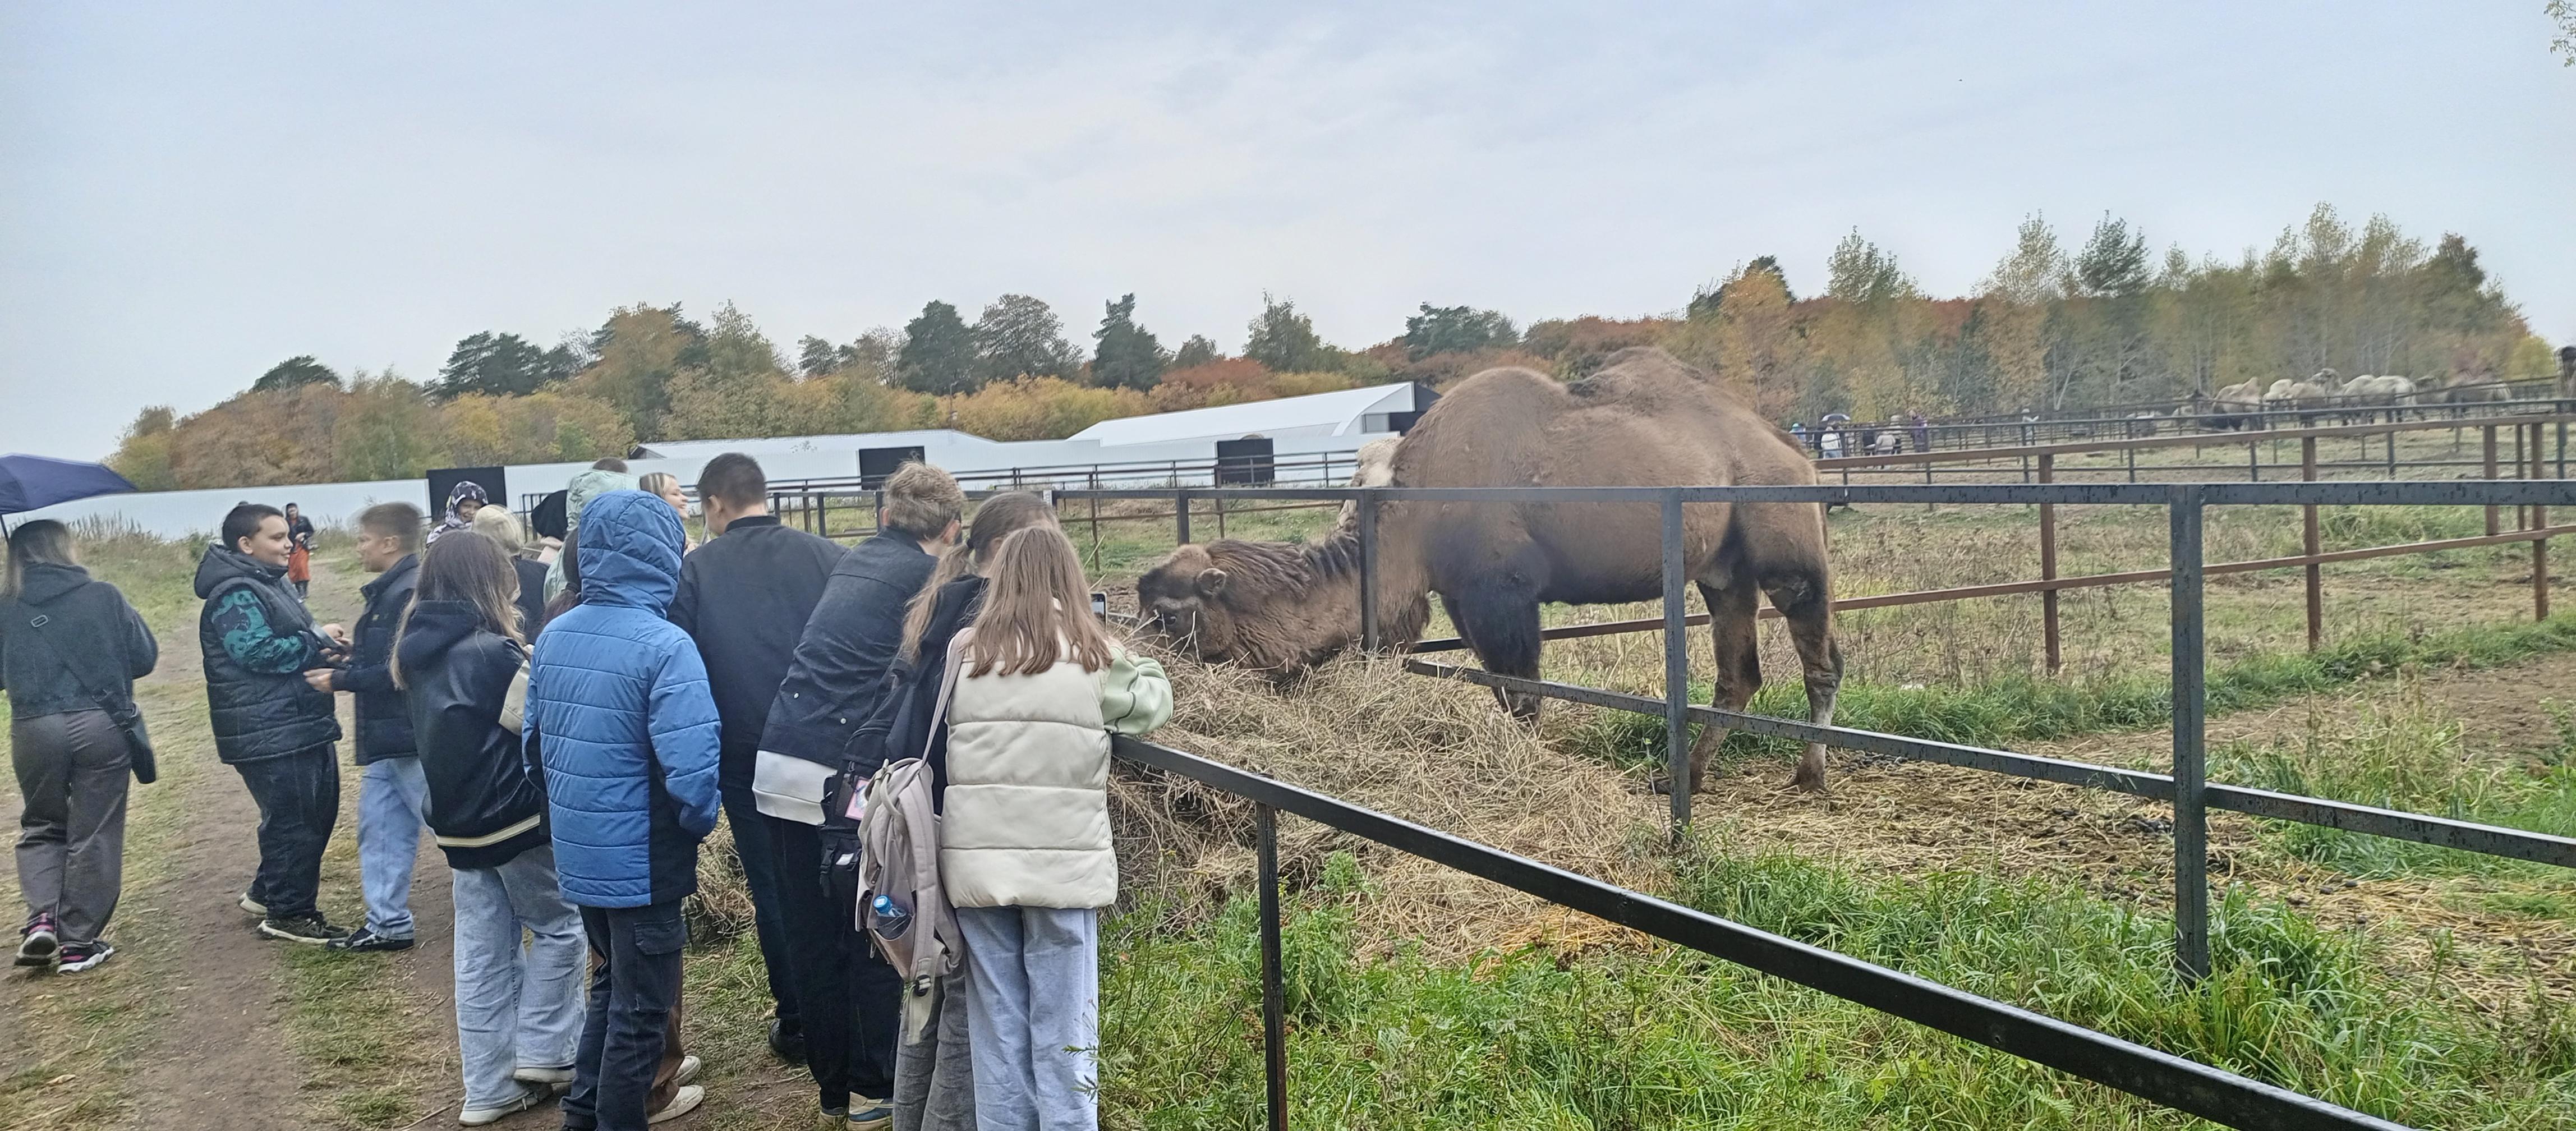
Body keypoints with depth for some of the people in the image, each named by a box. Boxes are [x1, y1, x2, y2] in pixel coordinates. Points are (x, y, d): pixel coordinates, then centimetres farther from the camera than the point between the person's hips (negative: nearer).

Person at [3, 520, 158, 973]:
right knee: (93, 835, 7)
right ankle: (79, 943, 11)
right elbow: (145, 656, 1)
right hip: (100, 727, -2)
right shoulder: (104, 597, -4)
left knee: (41, 825, 22)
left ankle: (41, 918, 3)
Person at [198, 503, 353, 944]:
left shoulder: (269, 583, 17)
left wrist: (324, 641, 1)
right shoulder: (235, 594, -15)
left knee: (319, 811, 17)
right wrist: (318, 642, -15)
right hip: (269, 732, -10)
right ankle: (288, 913, 8)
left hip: (302, 723, 11)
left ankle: (267, 892, 32)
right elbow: (259, 651, -25)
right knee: (294, 820, -4)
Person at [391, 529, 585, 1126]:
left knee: (481, 953, 10)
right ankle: (544, 1051, 12)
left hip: (458, 823, 7)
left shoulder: (415, 653, 5)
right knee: (560, 924, 12)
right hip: (516, 818, -7)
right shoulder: (491, 652, -18)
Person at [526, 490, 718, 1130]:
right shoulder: (663, 645, -21)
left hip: (578, 851, 8)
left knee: (612, 983, 26)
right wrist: (700, 825, -8)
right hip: (642, 858, -7)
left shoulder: (554, 636, 2)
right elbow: (691, 769, -27)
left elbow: (535, 739, 10)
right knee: (642, 1005, 8)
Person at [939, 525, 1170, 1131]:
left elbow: (937, 736, 7)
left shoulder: (965, 651, 3)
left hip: (978, 861, 2)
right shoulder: (1096, 654, 0)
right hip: (1065, 863, -2)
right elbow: (1155, 701, 13)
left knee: (996, 1029, 11)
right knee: (1064, 1031, 7)